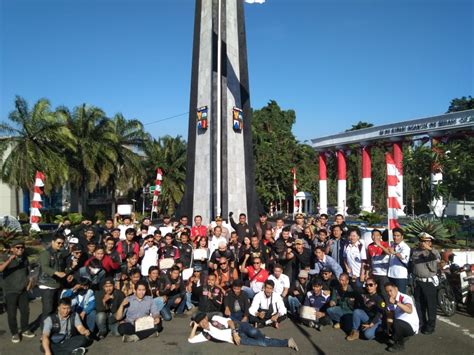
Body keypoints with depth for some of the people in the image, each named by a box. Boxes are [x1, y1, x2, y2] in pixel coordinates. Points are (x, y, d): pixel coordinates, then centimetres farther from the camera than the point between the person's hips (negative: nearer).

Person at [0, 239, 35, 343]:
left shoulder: (25, 259, 4)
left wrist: (29, 283, 9)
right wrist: (10, 259, -41)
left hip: (23, 291, 4)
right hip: (10, 291, -4)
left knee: (25, 311, 10)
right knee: (12, 314, 2)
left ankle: (24, 330, 28)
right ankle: (15, 333, 19)